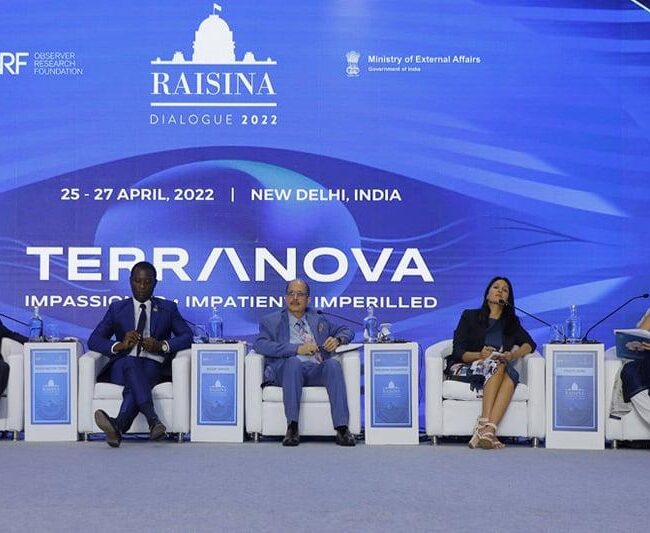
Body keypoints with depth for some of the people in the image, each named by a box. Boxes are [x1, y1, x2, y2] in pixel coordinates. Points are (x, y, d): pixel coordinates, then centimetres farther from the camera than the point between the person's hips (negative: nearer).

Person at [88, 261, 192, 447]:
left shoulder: (168, 308, 17)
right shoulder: (117, 308, 19)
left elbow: (187, 336, 7)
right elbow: (94, 340, 10)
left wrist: (162, 346, -12)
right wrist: (119, 346, -10)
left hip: (153, 366, 0)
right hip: (123, 366, 0)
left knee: (134, 384, -36)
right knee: (131, 363, -37)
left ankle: (117, 426, -60)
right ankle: (153, 421, -55)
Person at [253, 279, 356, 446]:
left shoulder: (318, 319, 27)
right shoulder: (271, 321, 16)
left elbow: (346, 330, 31)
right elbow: (260, 345, -3)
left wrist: (337, 340, 5)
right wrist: (297, 348, -12)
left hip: (317, 371, 2)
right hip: (287, 370, -2)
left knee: (333, 363, -31)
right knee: (293, 361, -37)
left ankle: (342, 429, -36)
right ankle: (292, 428, -37)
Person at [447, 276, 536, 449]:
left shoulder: (512, 323, 24)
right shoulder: (470, 316, 13)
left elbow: (530, 344, 9)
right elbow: (458, 352, 2)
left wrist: (513, 354, -13)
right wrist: (479, 355, -19)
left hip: (498, 370, 2)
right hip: (463, 368, -2)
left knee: (512, 374, -34)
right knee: (497, 366, -34)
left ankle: (487, 429, -50)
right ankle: (485, 425, -47)